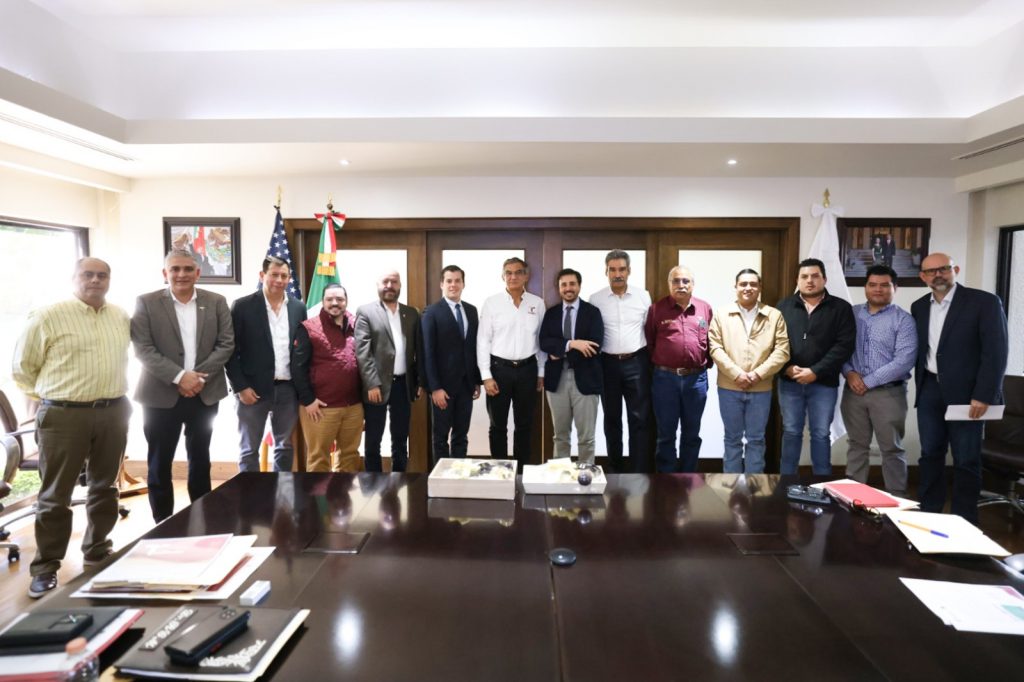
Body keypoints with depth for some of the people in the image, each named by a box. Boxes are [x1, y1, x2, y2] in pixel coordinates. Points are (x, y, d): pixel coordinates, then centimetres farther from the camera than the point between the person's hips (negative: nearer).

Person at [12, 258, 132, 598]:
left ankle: (97, 551, 29)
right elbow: (22, 367, 0)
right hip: (64, 415, -4)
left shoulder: (121, 317, 8)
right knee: (55, 494, 3)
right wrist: (50, 395, 3)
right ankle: (45, 568, 15)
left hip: (113, 413, 5)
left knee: (105, 487, 14)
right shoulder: (48, 315, -7)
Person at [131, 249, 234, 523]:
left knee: (200, 460, 14)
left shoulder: (216, 302, 3)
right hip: (161, 395, -2)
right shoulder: (146, 303, -2)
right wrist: (179, 377, -19)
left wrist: (200, 376, -13)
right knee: (159, 464, 7)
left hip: (205, 394, 2)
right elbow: (143, 349, -9)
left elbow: (226, 343, -1)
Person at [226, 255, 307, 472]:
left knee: (286, 447, 13)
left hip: (288, 389, 4)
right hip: (253, 389, -3)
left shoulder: (298, 308, 6)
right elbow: (231, 350, -5)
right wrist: (240, 387, -10)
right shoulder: (243, 306, -5)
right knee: (249, 450, 7)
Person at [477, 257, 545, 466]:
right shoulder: (492, 303, -3)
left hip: (527, 369, 2)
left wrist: (541, 372, 6)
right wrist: (486, 376, -8)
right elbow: (483, 340, -4)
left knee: (524, 424, 12)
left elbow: (542, 339, 6)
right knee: (498, 425, 9)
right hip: (499, 368, -2)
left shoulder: (537, 303, 2)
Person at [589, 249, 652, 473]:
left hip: (637, 363, 0)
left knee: (639, 420, 0)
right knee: (611, 419, 11)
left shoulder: (643, 296, 1)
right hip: (608, 363, 0)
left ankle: (639, 471, 7)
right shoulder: (596, 299, -1)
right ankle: (615, 469, 24)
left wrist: (648, 357, 5)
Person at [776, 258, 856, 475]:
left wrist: (816, 371, -15)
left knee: (821, 434, 8)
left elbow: (845, 345, -7)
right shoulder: (784, 307, 6)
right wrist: (786, 368, -12)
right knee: (791, 432, 10)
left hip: (824, 383, -1)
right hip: (789, 382, 1)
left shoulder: (841, 308, 1)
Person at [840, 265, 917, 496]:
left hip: (888, 393, -3)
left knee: (891, 449, 5)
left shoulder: (903, 319, -4)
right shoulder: (852, 313, 7)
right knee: (856, 446, 12)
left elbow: (904, 361, -13)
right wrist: (849, 373, -11)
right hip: (853, 391, 3)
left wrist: (869, 381, -14)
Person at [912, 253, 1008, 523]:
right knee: (930, 454, 10)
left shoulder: (984, 301, -7)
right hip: (929, 391, 5)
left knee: (966, 459, 3)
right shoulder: (919, 307, 9)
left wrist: (983, 395, -16)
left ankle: (964, 521, 14)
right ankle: (928, 512, 21)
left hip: (965, 392, -4)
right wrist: (920, 384, 8)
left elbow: (996, 352, -11)